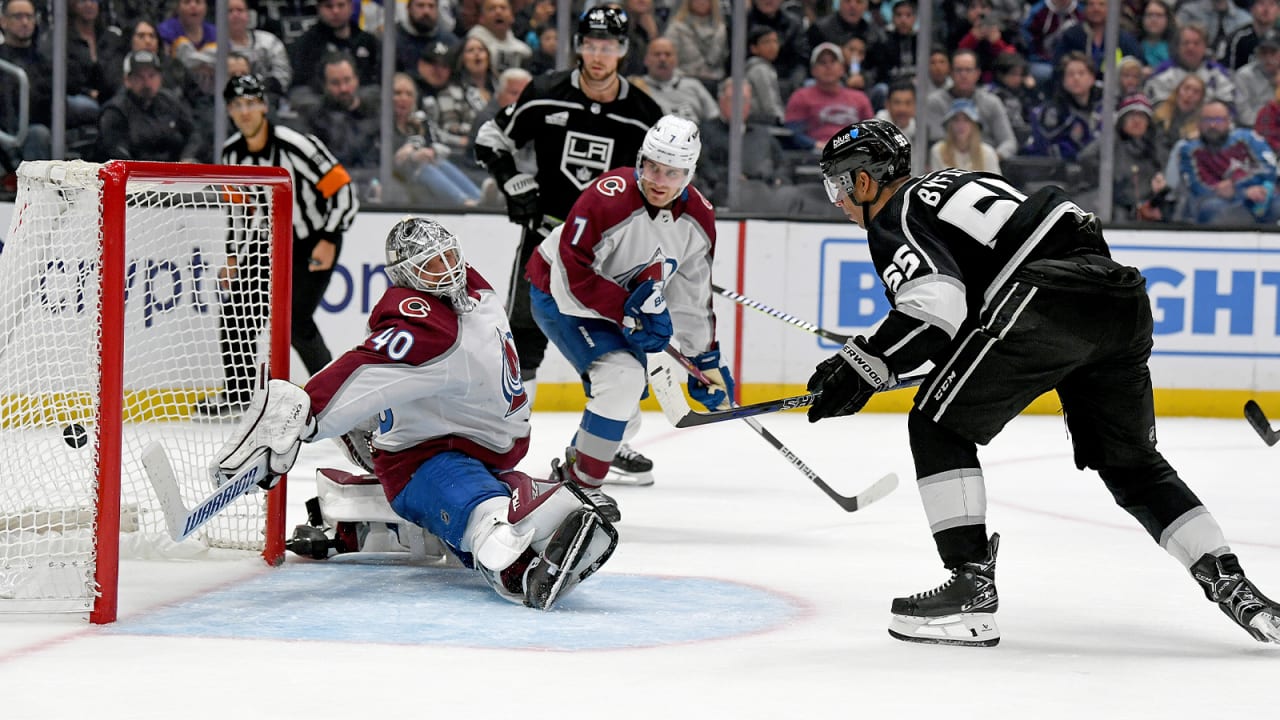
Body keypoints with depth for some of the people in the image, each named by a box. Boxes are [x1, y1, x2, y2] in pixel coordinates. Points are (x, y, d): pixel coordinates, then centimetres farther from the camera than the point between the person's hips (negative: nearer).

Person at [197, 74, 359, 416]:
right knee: (237, 307, 1)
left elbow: (342, 189, -21)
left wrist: (329, 240, -26)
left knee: (294, 318, -16)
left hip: (314, 244, -7)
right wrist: (232, 255, 8)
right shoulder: (232, 152, -3)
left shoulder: (296, 145, -24)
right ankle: (239, 391, 15)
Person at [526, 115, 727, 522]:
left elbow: (693, 294, 3)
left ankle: (571, 467, 37)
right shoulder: (609, 199, -31)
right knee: (622, 378, -25)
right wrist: (628, 312, -31)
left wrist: (707, 358, 4)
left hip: (620, 302, 8)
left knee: (626, 407, 12)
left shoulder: (698, 218, -9)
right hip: (560, 295, -8)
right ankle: (582, 486, -13)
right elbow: (574, 270, -31)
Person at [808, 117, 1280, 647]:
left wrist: (865, 364, -9)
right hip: (1123, 298, 9)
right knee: (1131, 464, 21)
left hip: (1050, 299, -9)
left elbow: (936, 303, -14)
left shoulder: (893, 219, 5)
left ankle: (971, 586, -6)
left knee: (938, 425, 3)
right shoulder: (955, 183, 32)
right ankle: (1231, 586, 12)